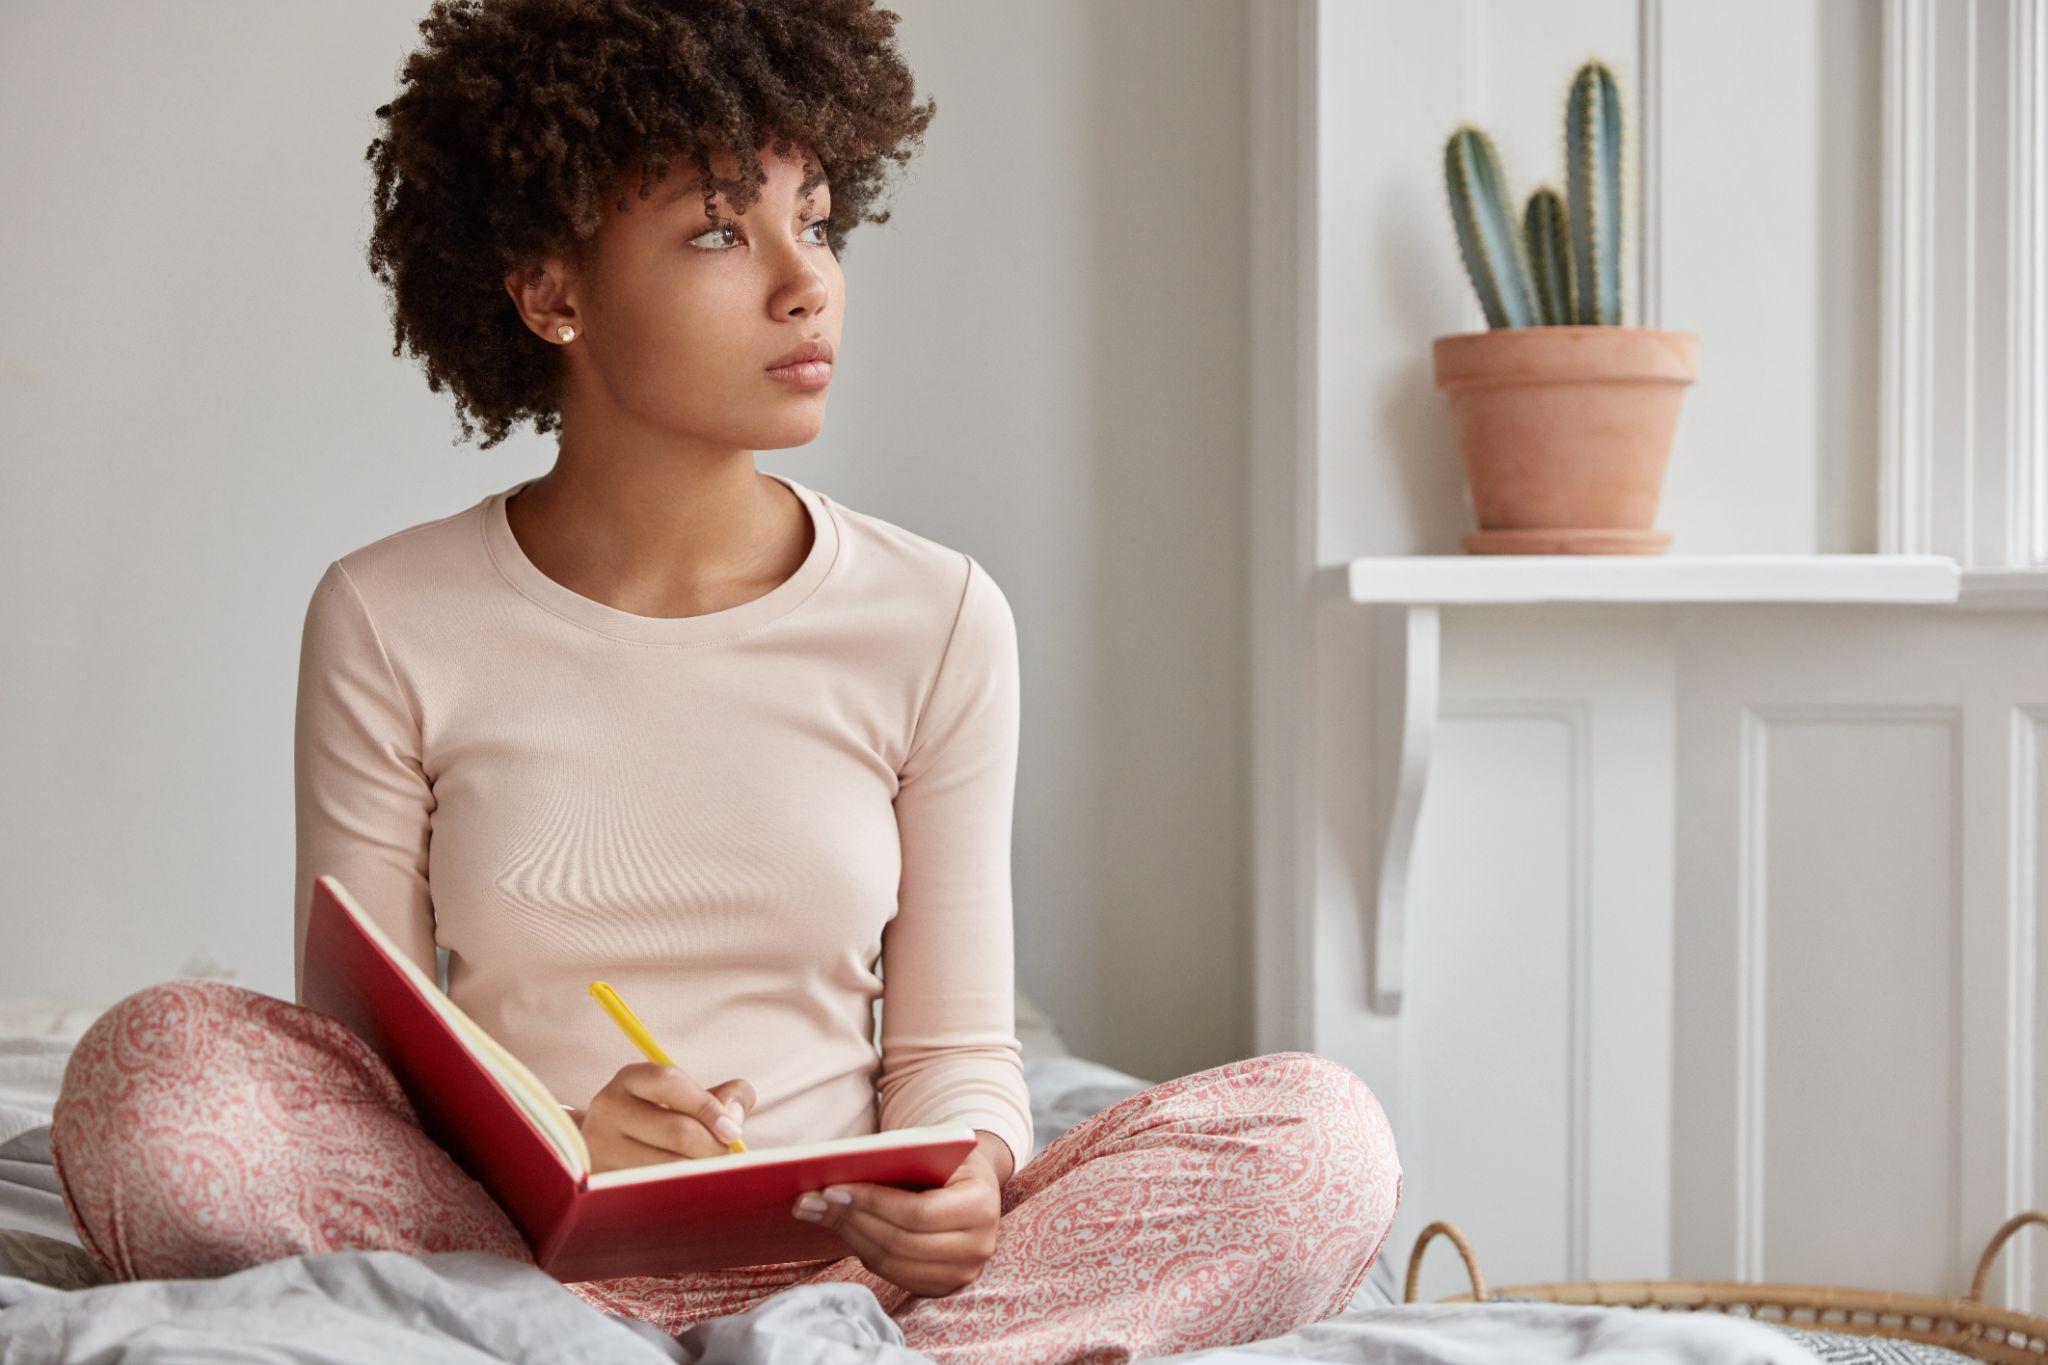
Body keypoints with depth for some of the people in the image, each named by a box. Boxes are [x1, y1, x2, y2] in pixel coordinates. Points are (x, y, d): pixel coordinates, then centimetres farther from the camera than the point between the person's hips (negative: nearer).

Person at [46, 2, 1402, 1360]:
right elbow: (360, 1050, 0)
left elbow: (957, 1049, 5)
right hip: (496, 1234, -1)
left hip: (838, 1245, 1)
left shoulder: (937, 620, 3)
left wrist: (964, 1181, -20)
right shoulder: (388, 624, 0)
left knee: (1322, 1135, -21)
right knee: (151, 1063, -29)